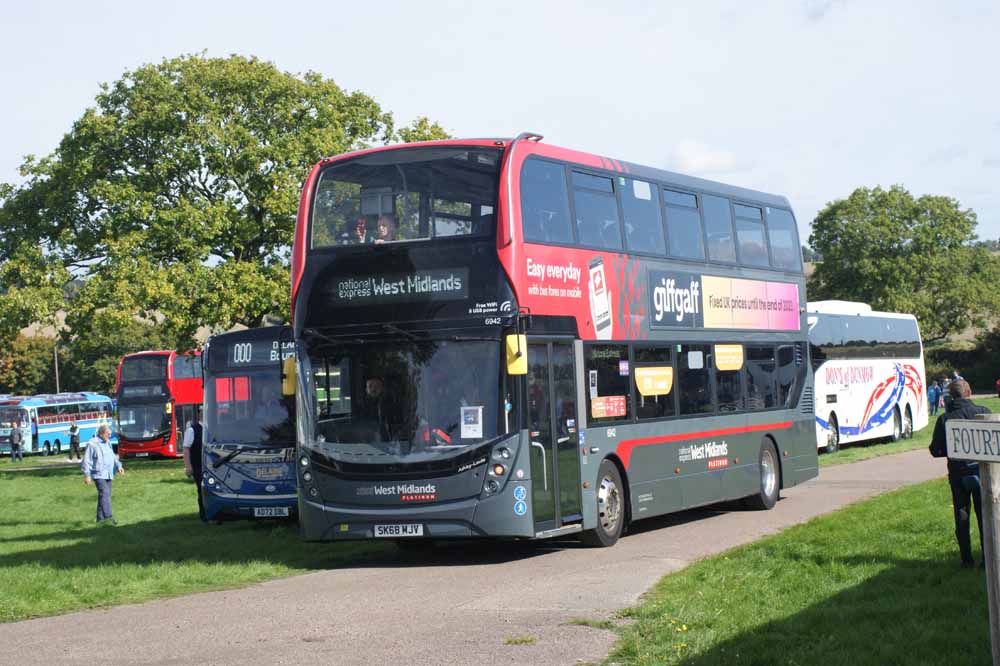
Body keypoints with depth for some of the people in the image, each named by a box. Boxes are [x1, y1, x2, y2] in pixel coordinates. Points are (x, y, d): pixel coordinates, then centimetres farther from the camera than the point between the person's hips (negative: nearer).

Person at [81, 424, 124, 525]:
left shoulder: (108, 443, 16)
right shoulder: (92, 444, -9)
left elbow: (113, 456, 23)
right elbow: (86, 461, -9)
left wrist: (118, 466, 6)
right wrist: (87, 475, -13)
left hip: (108, 475, 8)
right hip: (99, 474, -8)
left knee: (105, 496, 9)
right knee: (105, 494, -20)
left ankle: (100, 519, 16)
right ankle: (108, 517, -30)